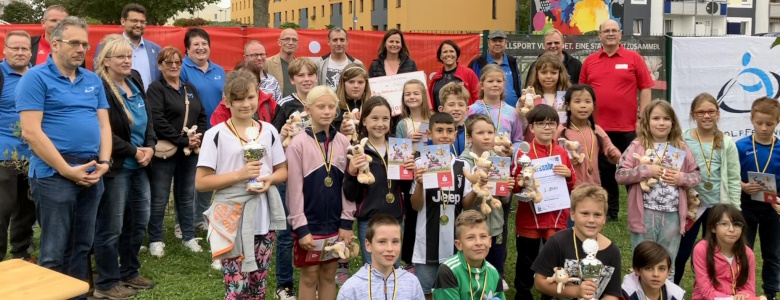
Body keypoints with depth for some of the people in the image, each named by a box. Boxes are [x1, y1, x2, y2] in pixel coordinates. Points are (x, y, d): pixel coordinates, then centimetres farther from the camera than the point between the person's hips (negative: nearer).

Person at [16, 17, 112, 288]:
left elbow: (103, 124, 13)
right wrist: (68, 170, -15)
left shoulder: (93, 80, 13)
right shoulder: (36, 78, -5)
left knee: (81, 248, 14)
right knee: (54, 252, -1)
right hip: (54, 175, -6)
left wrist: (104, 162, -3)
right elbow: (30, 132, -13)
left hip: (92, 174, 6)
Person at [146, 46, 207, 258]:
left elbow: (202, 115, 13)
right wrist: (183, 140, -17)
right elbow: (157, 121, -17)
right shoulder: (156, 89, -5)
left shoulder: (190, 88, 16)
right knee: (160, 199, 1)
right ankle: (155, 240, 13)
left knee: (187, 196, 14)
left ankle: (189, 237, 24)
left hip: (190, 152, 6)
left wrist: (199, 137, -5)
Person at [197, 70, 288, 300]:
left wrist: (269, 180, -9)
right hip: (231, 220, -4)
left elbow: (283, 171, 13)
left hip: (264, 220, 4)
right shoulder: (216, 134, -7)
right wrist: (239, 174, -18)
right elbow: (201, 182, -8)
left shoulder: (269, 131, 6)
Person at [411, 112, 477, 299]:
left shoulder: (462, 165, 4)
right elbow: (416, 206, -7)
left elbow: (465, 202, 6)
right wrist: (419, 184, -24)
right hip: (428, 239, -3)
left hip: (455, 239, 3)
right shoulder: (421, 164, -7)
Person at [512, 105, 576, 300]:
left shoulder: (562, 153, 3)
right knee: (526, 262, 10)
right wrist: (520, 182, -23)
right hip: (528, 218, -2)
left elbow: (573, 186, 7)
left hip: (556, 218, 2)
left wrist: (568, 175, -13)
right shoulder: (522, 152, -5)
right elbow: (513, 186, -2)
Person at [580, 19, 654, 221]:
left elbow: (645, 88, 0)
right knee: (604, 170, 10)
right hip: (598, 126, 3)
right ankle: (610, 211, 22)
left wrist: (642, 118, -5)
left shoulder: (634, 58, 1)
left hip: (628, 127, -2)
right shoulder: (589, 61, 7)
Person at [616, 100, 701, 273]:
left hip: (672, 215, 3)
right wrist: (646, 170, -17)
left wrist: (681, 178, -10)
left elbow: (696, 175, 10)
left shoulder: (681, 148, 5)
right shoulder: (637, 146, -3)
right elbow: (619, 175, -8)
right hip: (645, 214, -2)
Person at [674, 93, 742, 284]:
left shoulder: (727, 143, -2)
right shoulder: (682, 141, -6)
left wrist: (734, 211, -2)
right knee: (681, 252, 9)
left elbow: (734, 179, 0)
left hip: (718, 206, 1)